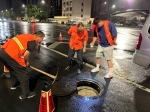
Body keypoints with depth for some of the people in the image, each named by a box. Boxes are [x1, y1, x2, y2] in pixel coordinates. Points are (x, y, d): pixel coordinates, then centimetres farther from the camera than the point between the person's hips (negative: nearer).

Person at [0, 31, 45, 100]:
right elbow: (26, 54, -7)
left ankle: (14, 84, 53)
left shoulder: (27, 36, 23)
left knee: (13, 69, 32)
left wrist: (24, 61, 23)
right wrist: (26, 62, 13)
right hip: (11, 55, -9)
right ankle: (25, 94, 18)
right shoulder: (34, 41, -1)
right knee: (23, 74, 7)